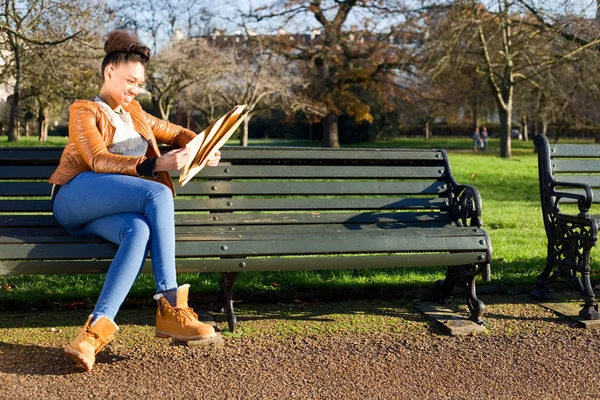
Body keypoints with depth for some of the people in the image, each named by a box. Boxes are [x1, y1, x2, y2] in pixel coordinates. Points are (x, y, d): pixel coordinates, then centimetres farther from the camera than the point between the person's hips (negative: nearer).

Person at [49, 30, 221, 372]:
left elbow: (177, 133, 35)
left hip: (109, 211, 5)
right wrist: (156, 165, -21)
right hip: (77, 195, -5)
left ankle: (98, 328, -46)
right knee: (159, 194, -31)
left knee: (140, 230, -34)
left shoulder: (134, 114, 29)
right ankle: (171, 308, -32)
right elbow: (99, 160, -8)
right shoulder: (84, 111, 9)